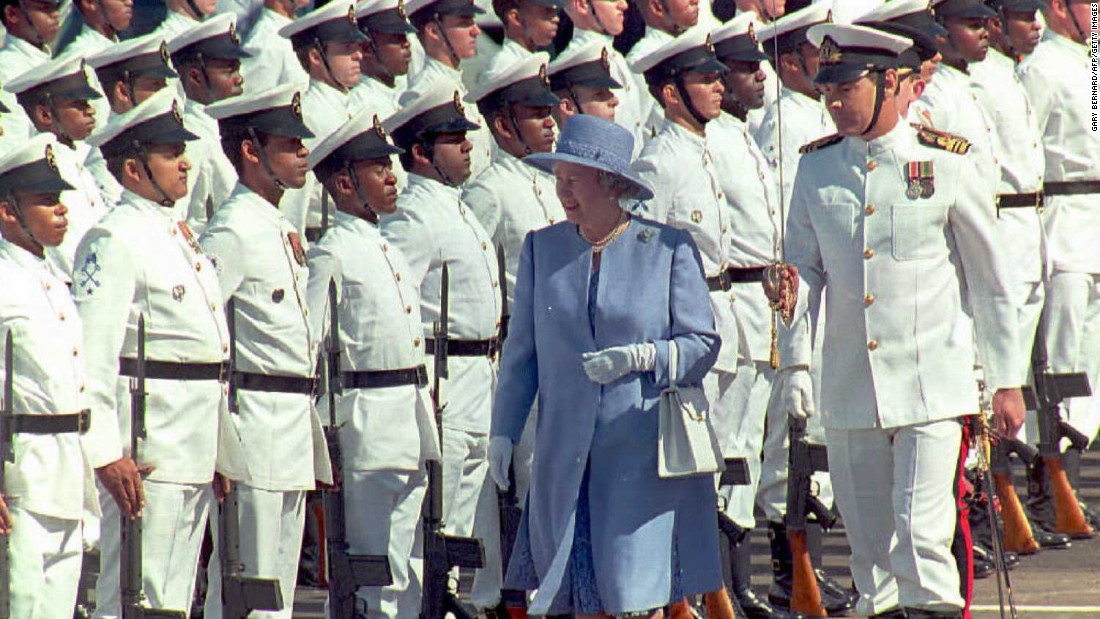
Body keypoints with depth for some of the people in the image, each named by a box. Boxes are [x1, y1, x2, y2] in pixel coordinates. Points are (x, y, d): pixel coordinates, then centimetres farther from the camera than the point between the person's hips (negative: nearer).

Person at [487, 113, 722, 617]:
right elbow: (521, 350, 13)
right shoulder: (542, 248, 9)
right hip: (565, 455, 3)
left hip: (645, 453, -3)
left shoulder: (668, 248, -1)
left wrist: (639, 358, -18)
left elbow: (703, 344, -1)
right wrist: (503, 432, 7)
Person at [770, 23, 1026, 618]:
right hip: (849, 388, 4)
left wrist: (1006, 383, 5)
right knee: (868, 543, 8)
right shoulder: (816, 168, 7)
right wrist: (795, 362, -5)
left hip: (932, 386, -4)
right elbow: (803, 267, 11)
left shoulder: (945, 163, -1)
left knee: (922, 535, -13)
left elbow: (990, 282, 5)